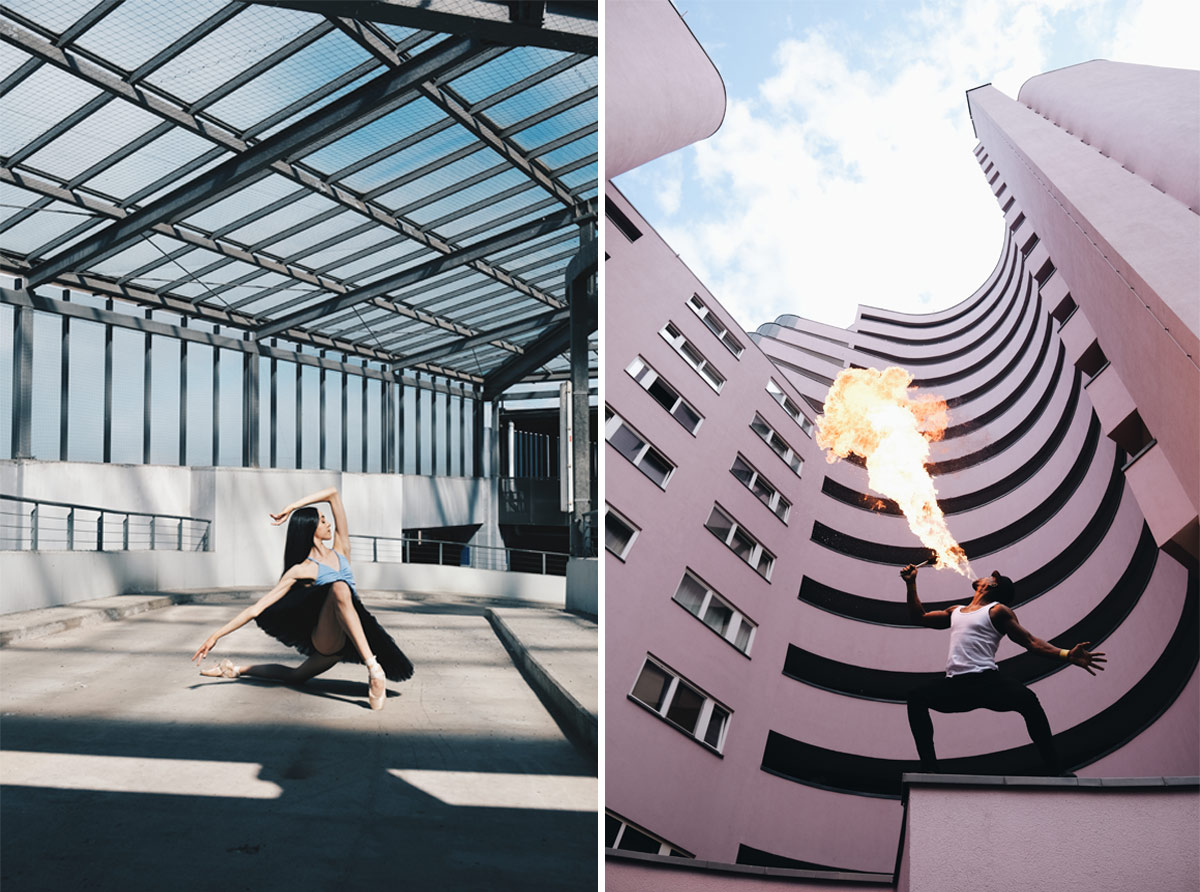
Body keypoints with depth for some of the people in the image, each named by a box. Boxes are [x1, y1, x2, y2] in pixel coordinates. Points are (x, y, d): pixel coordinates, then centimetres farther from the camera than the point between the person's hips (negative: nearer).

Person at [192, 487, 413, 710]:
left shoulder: (340, 550, 9)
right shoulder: (303, 570, -5)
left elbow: (333, 493, 8)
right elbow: (257, 607, -6)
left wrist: (291, 508, 3)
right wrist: (217, 635, -11)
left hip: (343, 641, 6)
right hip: (325, 639, -6)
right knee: (340, 588, -34)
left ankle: (236, 669, 40)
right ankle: (373, 668, -46)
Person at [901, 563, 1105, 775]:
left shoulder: (997, 611, 10)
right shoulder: (955, 612, 27)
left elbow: (1030, 641, 3)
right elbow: (920, 616, 35)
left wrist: (1067, 654, -11)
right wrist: (911, 583, 32)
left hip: (986, 681, -4)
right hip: (953, 685, 5)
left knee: (1027, 699, -31)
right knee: (916, 698, -18)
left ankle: (1055, 769, -20)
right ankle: (929, 767, -15)